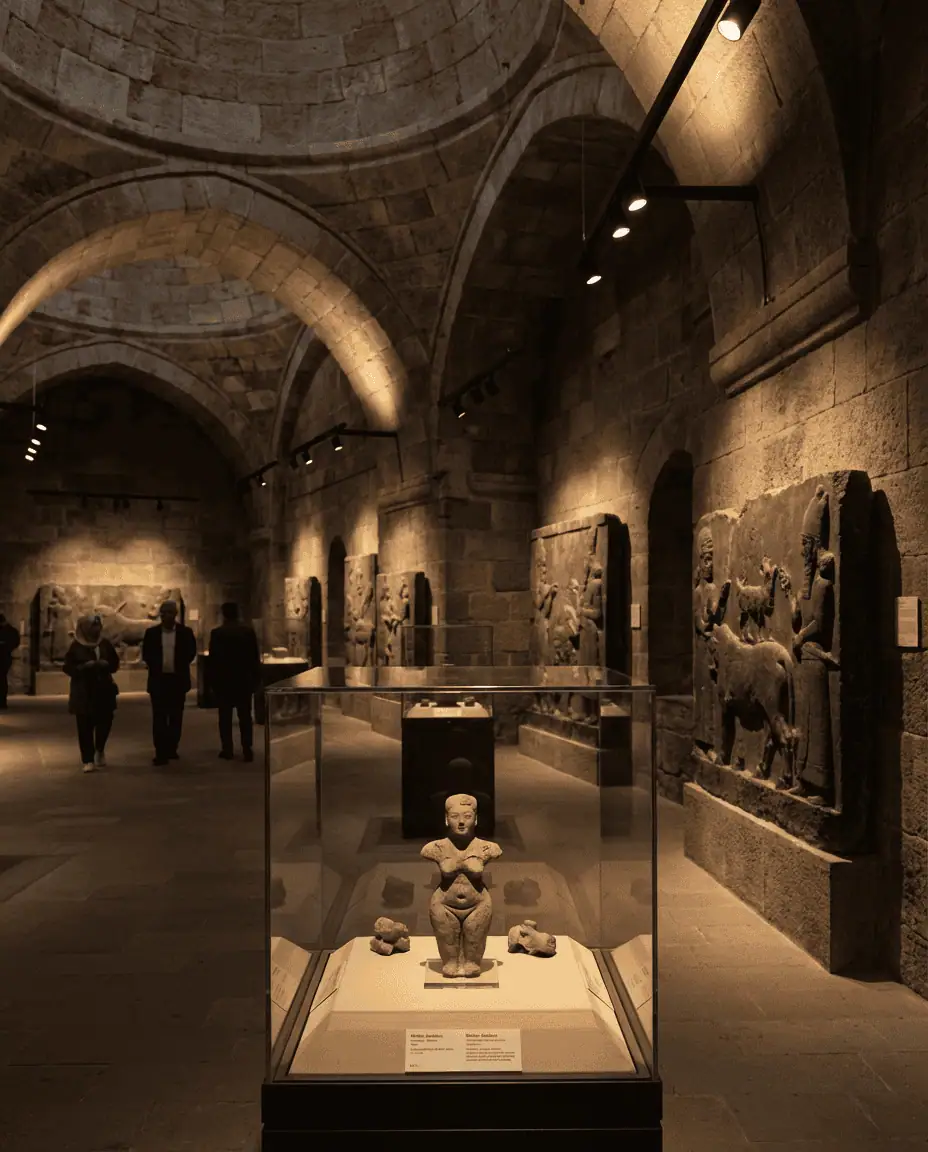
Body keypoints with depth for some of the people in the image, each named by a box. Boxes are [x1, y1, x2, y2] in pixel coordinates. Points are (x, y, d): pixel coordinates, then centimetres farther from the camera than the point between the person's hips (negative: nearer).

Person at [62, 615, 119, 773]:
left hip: (104, 688, 3)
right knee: (85, 726, -2)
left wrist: (106, 664, -12)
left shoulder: (105, 644, 6)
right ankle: (88, 760, 7)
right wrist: (84, 666, -21)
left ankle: (100, 750, 29)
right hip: (83, 691, -3)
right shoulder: (76, 646, -4)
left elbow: (115, 663, 9)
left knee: (105, 721, 1)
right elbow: (68, 667, -6)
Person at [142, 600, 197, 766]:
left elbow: (191, 653, 4)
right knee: (159, 718, -2)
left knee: (176, 717, 8)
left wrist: (180, 667, -2)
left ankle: (171, 749, 19)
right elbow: (146, 654, 6)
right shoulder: (151, 633, 2)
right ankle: (161, 753, -1)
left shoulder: (186, 632, 0)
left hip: (178, 680, 0)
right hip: (158, 680, 0)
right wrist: (155, 667, -4)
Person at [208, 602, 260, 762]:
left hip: (223, 680, -2)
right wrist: (255, 679, 9)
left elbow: (212, 659, -6)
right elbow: (255, 657, 1)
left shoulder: (217, 633, -7)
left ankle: (227, 750, 6)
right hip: (244, 680, 2)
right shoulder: (249, 631, -1)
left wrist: (212, 681, 2)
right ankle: (247, 750, 0)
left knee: (225, 717, 6)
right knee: (245, 716, 4)